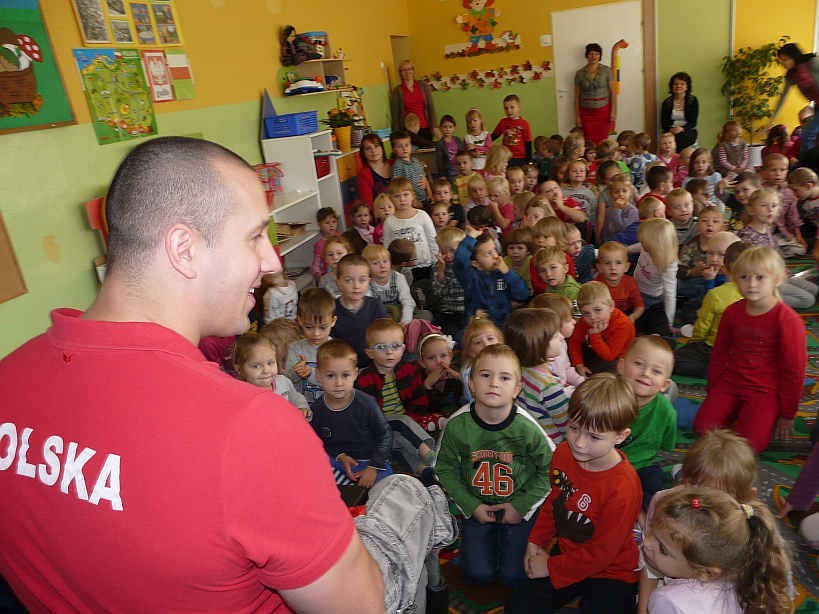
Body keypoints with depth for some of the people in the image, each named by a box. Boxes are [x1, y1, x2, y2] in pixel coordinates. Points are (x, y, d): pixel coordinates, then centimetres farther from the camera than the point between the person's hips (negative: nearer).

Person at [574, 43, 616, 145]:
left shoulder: (606, 71, 1)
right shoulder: (580, 74, 3)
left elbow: (612, 92, 1)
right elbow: (577, 97, 5)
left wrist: (613, 111, -5)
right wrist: (577, 116, 3)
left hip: (603, 112, 0)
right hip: (587, 113, 0)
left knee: (602, 142, -3)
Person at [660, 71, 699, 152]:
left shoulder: (693, 100, 6)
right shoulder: (667, 102, 10)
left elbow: (693, 122, -1)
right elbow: (663, 122, 5)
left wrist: (682, 129, -20)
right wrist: (671, 130, -15)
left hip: (688, 136, -1)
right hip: (671, 135, 1)